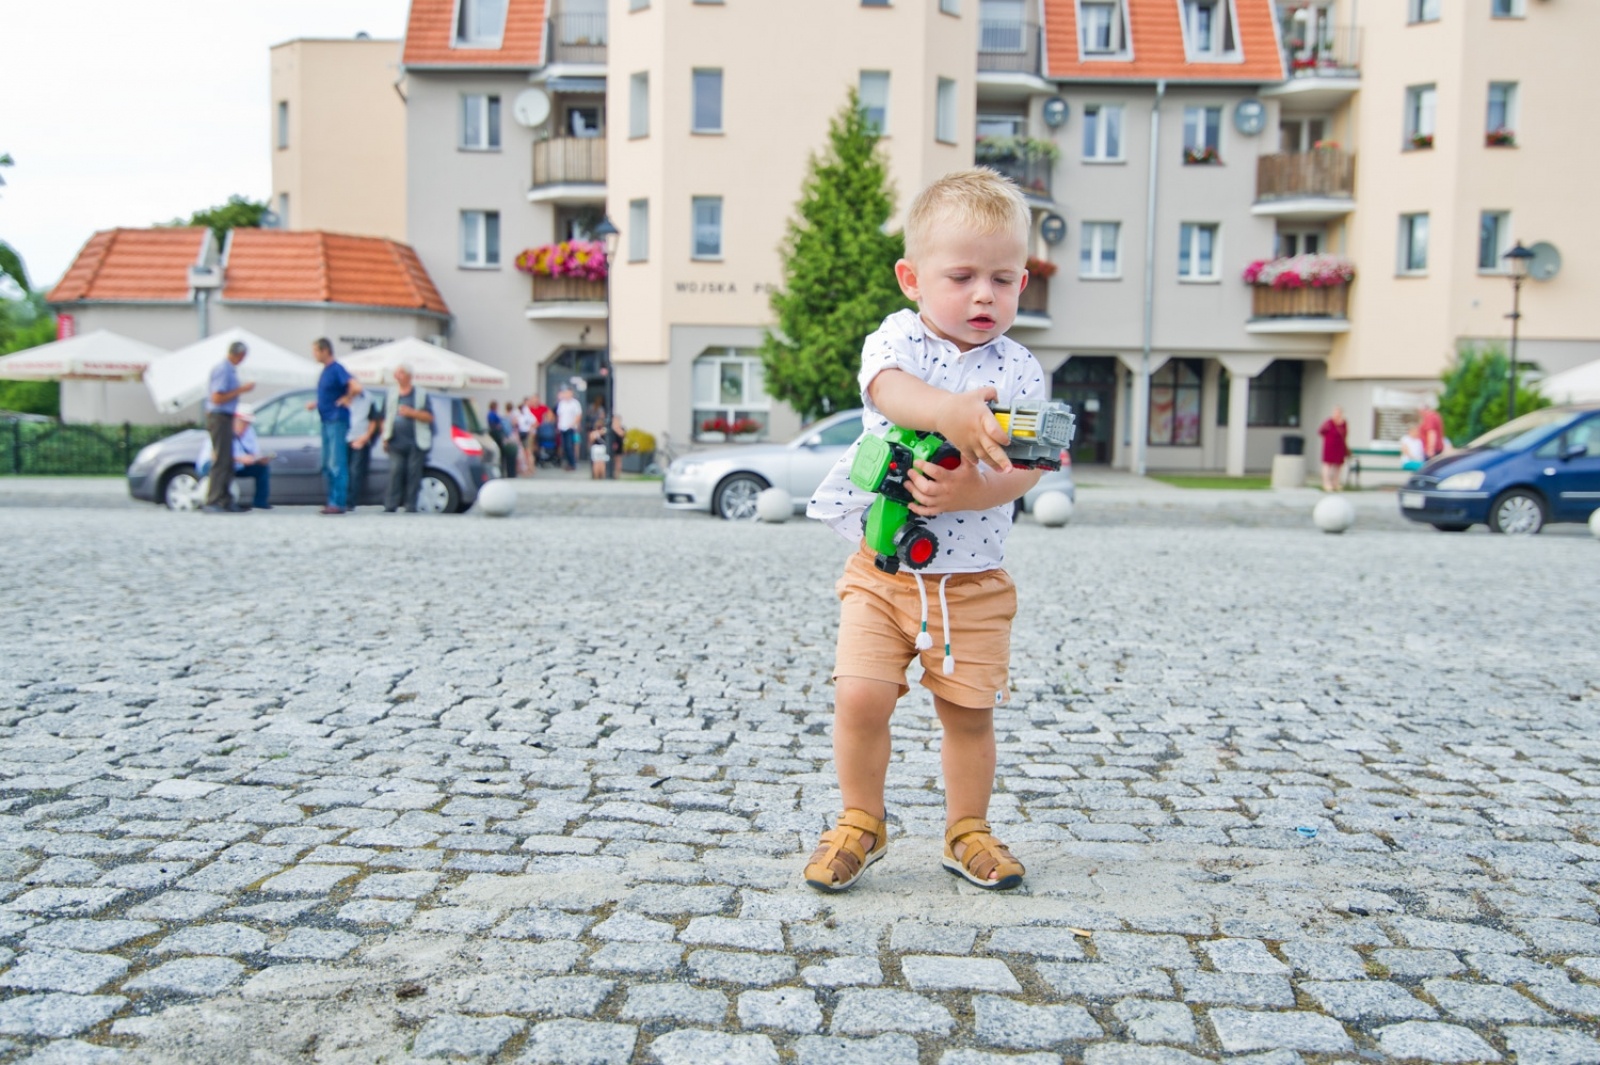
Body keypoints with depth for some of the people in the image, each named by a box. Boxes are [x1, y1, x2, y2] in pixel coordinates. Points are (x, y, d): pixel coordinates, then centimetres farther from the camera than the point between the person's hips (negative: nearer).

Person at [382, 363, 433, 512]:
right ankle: (390, 506, -3)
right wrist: (385, 436, 10)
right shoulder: (392, 393, 16)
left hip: (415, 443, -2)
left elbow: (429, 417, -1)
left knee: (413, 474, -2)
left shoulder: (421, 394, 5)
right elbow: (385, 418, 19)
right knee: (395, 473, -5)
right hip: (396, 443, 2)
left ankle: (411, 506, 4)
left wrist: (411, 412, -14)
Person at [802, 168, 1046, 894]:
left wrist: (975, 490, -31)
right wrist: (948, 411, -48)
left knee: (969, 710, 7)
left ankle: (967, 831, 30)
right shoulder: (900, 337, -4)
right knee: (860, 696, -8)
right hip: (881, 566, -1)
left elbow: (1025, 467, -10)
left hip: (973, 577, 1)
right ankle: (860, 823, 17)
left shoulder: (1021, 371, -1)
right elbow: (888, 386, -28)